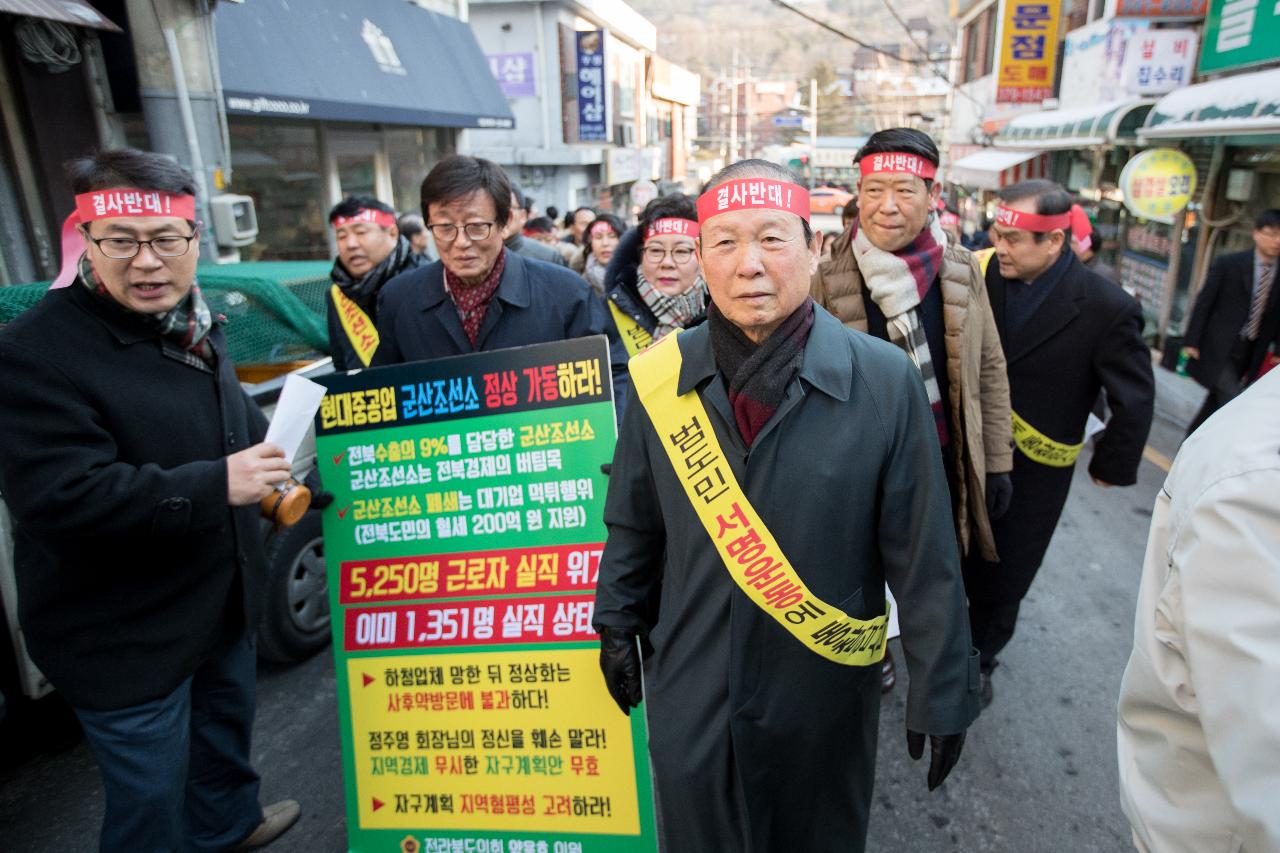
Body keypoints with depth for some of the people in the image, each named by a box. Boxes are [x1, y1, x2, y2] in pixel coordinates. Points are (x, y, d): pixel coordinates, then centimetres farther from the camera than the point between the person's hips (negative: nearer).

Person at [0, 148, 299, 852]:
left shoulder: (192, 325, 5)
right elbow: (59, 497, -30)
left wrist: (273, 469, 8)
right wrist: (215, 485, -33)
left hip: (224, 602, 8)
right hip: (126, 637, -8)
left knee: (226, 728, 30)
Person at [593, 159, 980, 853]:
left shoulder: (885, 379, -15)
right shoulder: (661, 377, -10)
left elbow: (924, 553, -10)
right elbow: (632, 524, 2)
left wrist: (940, 689, -5)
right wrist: (617, 627, 9)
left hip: (827, 692, -1)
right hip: (690, 687, 2)